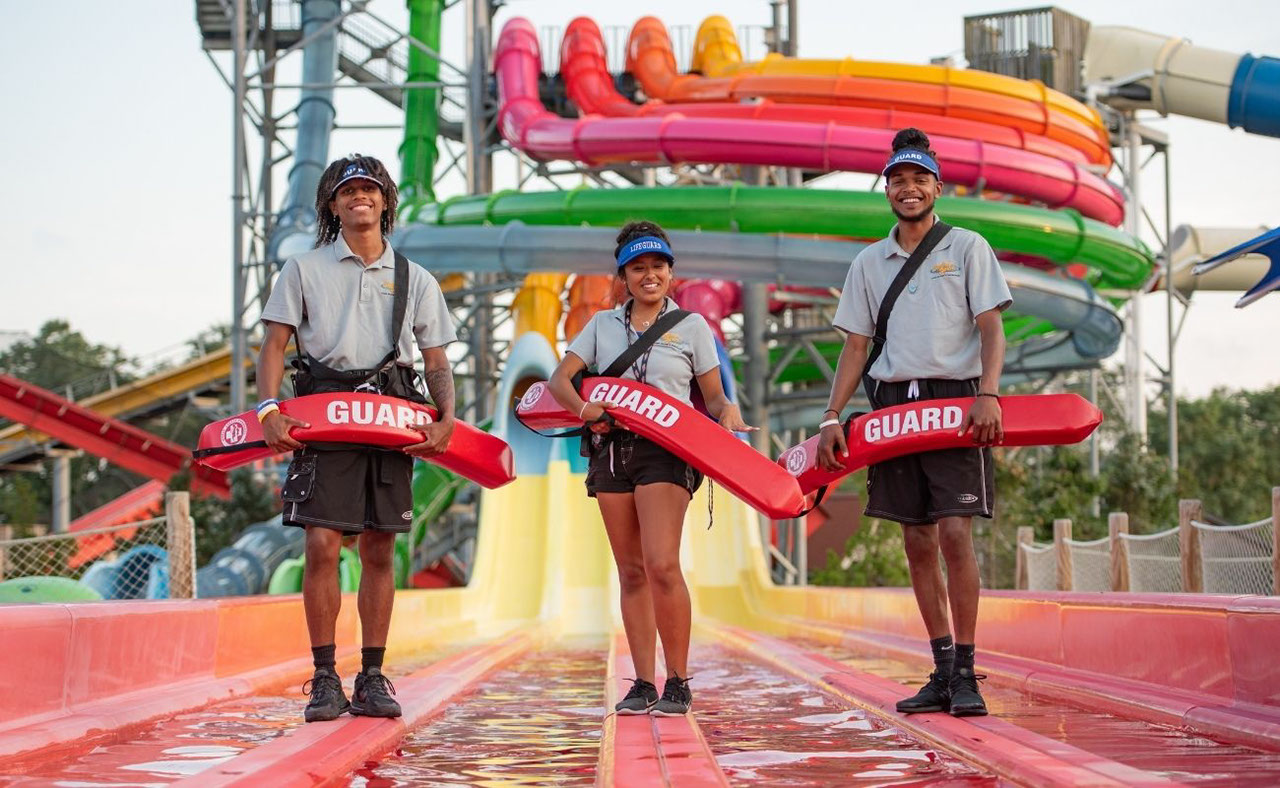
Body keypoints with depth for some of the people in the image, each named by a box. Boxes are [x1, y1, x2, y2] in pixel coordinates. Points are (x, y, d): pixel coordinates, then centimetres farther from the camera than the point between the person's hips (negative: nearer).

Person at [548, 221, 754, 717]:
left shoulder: (691, 325, 9)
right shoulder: (602, 325, 16)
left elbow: (714, 397, 10)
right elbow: (560, 380, 8)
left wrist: (726, 414, -13)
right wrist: (584, 408, -13)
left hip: (666, 450, -4)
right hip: (612, 448, 4)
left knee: (661, 565, -17)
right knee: (631, 571, 5)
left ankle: (678, 683, -7)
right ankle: (643, 684, 9)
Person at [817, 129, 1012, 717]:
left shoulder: (967, 248, 5)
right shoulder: (868, 263, 15)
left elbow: (991, 328, -2)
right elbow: (856, 345, 14)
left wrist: (988, 393, -18)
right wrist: (832, 417, 4)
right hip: (893, 402, 4)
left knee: (954, 533, -13)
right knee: (918, 542, 5)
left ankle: (965, 674, -8)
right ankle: (943, 672, 12)